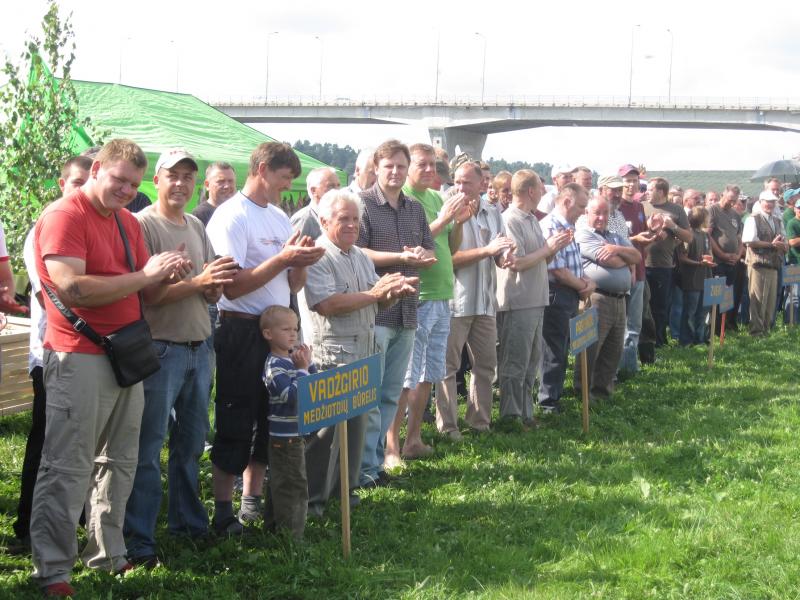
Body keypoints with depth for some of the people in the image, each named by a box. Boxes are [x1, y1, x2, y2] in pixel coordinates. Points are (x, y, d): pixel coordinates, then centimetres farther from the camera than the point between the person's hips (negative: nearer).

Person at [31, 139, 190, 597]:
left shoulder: (129, 222, 14)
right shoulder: (64, 216, -10)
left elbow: (144, 296, 18)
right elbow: (73, 288, -21)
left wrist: (166, 278, -4)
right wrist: (144, 275, -18)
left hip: (125, 356, 8)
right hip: (79, 359, -8)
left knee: (120, 463, 14)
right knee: (68, 469, -6)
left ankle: (108, 554, 24)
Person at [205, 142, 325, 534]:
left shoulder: (280, 217, 14)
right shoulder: (231, 217, -11)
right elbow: (233, 285, -19)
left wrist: (302, 263, -6)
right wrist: (283, 258, -21)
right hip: (242, 330, -8)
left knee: (270, 420, 13)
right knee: (236, 423, -3)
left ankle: (253, 501, 23)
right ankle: (223, 511, 5)